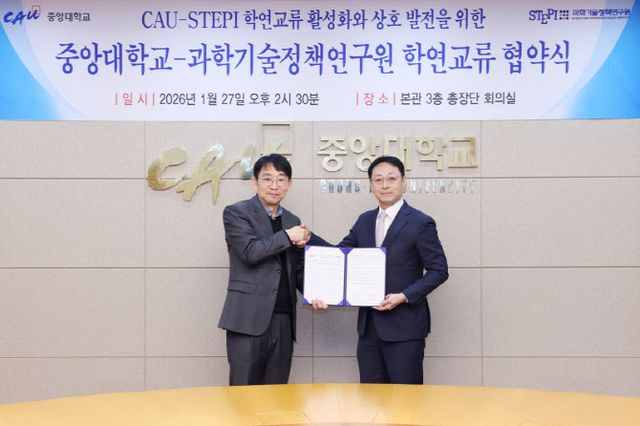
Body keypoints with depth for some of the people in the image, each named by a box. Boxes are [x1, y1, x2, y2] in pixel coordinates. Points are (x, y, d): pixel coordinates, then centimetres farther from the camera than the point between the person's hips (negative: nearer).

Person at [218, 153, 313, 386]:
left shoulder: (293, 221, 18)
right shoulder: (236, 212, 1)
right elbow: (250, 252, -14)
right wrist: (287, 236, -6)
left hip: (283, 321, 5)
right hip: (249, 318, -5)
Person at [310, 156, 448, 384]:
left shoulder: (420, 223, -6)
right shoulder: (364, 221, 12)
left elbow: (438, 270, -7)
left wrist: (404, 296, -18)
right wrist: (309, 238, -3)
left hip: (404, 327, -5)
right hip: (369, 326, 6)